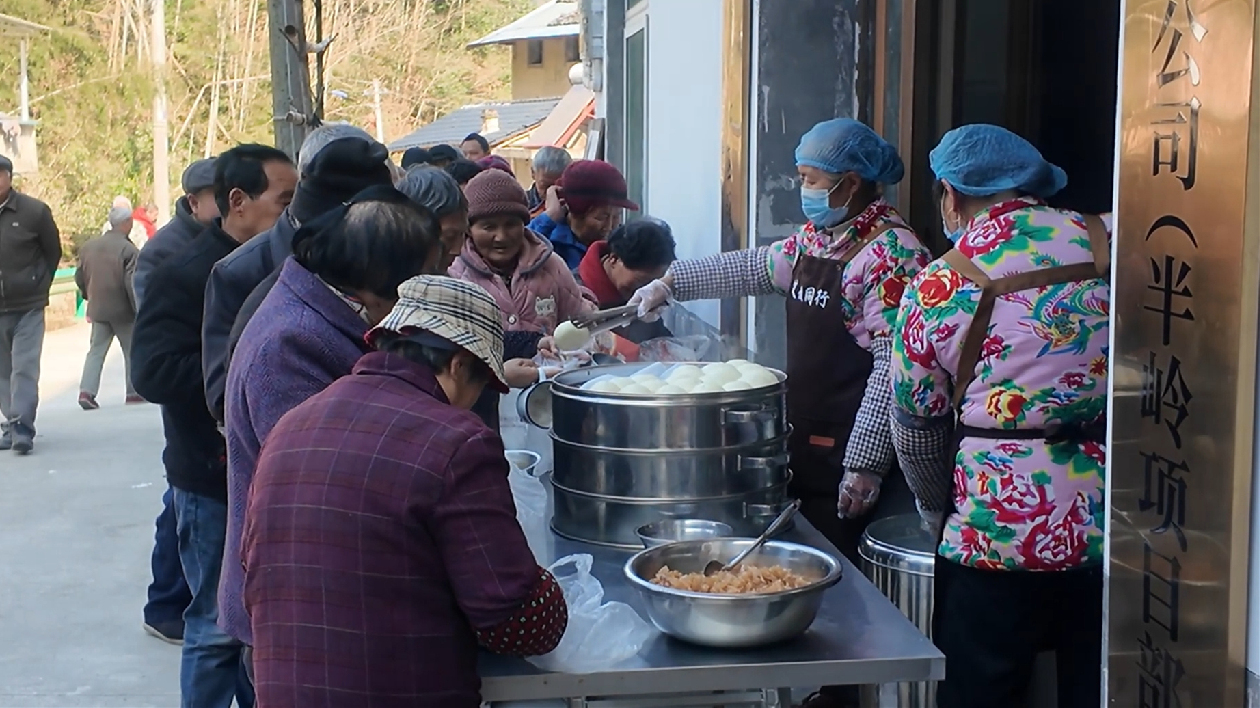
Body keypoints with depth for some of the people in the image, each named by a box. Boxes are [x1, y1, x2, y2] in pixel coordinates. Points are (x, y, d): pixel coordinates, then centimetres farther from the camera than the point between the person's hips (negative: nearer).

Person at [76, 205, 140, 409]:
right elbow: (132, 284, -19)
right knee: (132, 351, 10)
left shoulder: (88, 246, 4)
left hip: (98, 309, 5)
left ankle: (86, 391, -5)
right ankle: (134, 392, 14)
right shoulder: (129, 250, -16)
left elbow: (79, 278, 12)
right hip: (123, 309, -5)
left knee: (96, 350, 9)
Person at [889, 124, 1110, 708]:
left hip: (1001, 530, -2)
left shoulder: (938, 288, -2)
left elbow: (916, 429, 7)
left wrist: (942, 514, 23)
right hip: (1122, 522, 3)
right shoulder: (1109, 243, 3)